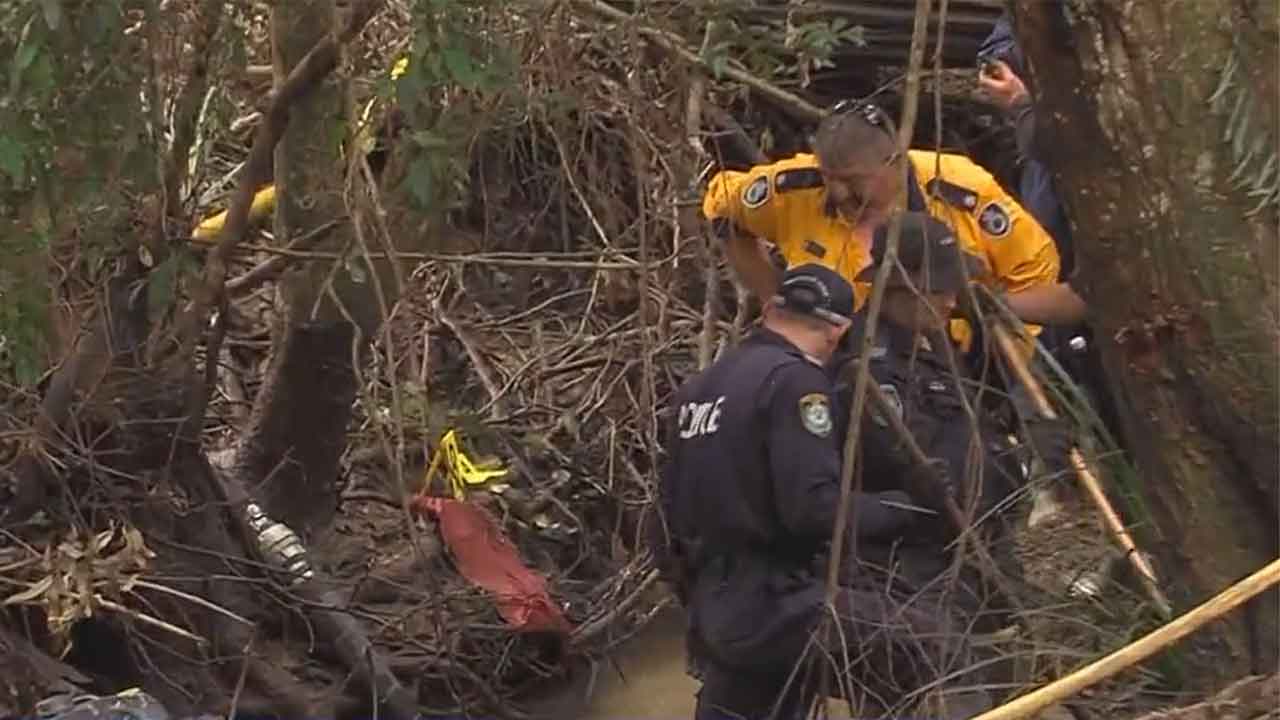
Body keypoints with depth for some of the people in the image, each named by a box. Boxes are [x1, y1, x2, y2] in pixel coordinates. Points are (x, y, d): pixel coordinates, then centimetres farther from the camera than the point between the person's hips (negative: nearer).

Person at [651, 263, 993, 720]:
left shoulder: (701, 385, 15)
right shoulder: (793, 378, -10)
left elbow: (674, 503, 21)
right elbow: (814, 508, -20)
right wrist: (906, 505, -5)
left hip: (711, 608, 9)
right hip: (772, 604, -9)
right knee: (939, 652, -10)